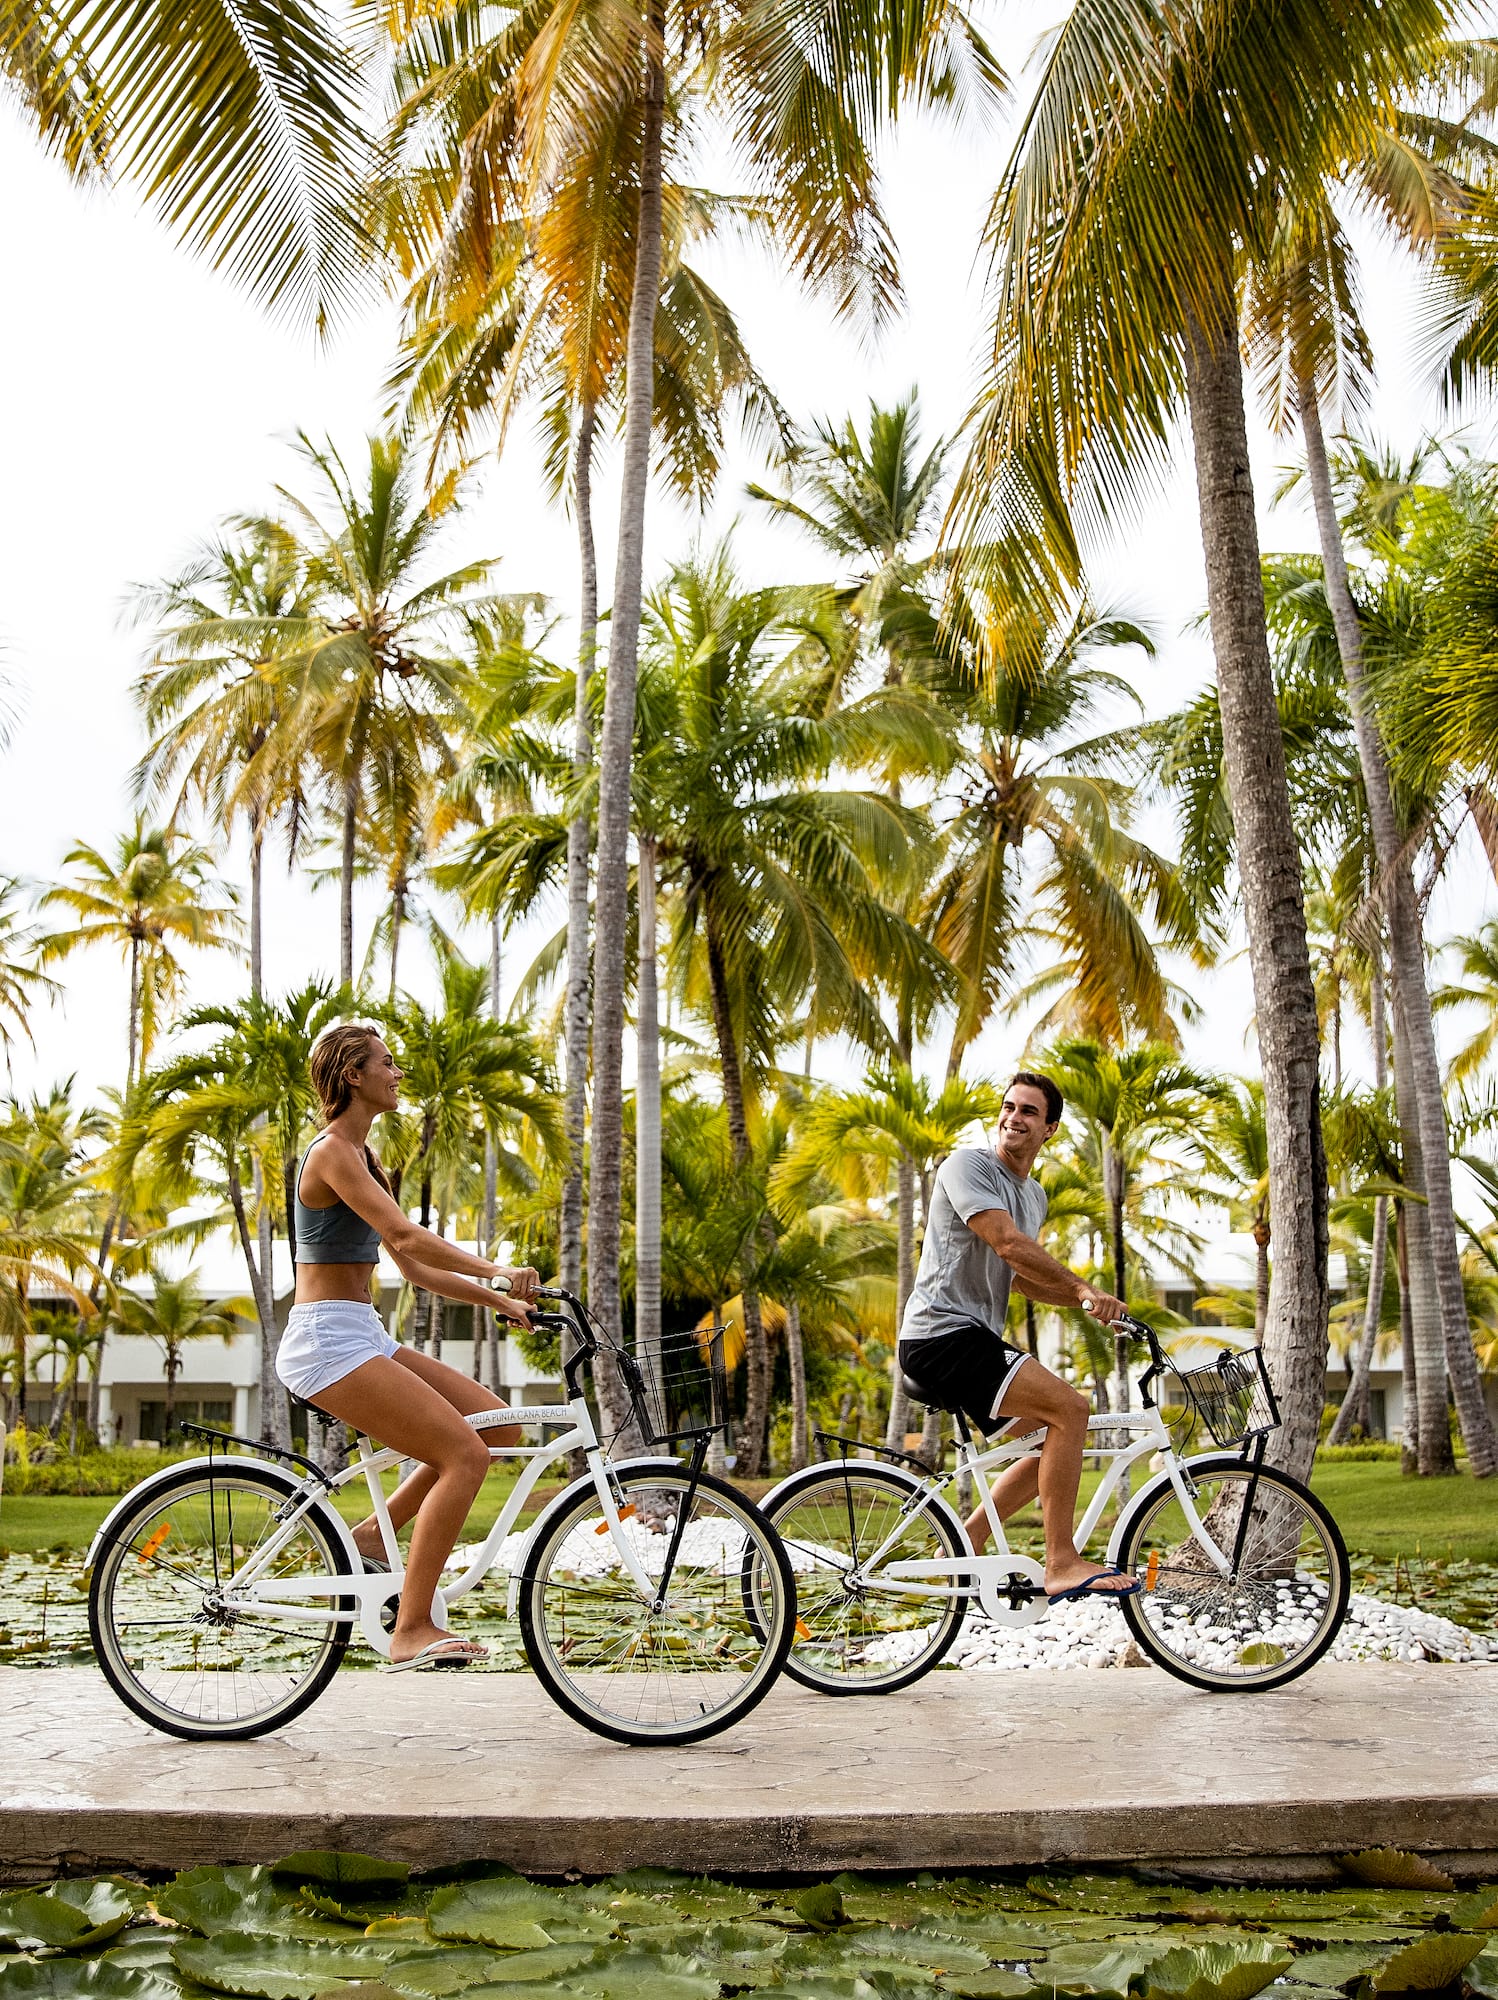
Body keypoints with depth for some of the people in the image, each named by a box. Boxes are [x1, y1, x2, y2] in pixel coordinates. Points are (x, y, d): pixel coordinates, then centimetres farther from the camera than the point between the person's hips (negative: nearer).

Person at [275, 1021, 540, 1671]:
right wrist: (496, 1269, -30)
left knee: (500, 1426, 3)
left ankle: (371, 1535, 10)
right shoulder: (332, 1151, -11)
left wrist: (503, 1302, 12)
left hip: (361, 1336, 9)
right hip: (327, 1338, -9)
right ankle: (411, 1631, -10)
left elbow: (415, 1266, 18)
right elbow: (404, 1235, -25)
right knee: (466, 1453, -16)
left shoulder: (361, 1155, 18)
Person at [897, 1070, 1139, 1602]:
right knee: (1069, 1407, -20)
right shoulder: (968, 1165, -10)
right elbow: (1009, 1244, -22)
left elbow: (1024, 1279, 23)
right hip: (941, 1334, -10)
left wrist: (1086, 1300, 8)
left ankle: (965, 1544, 15)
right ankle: (1062, 1565, -15)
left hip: (976, 1339, 10)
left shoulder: (1034, 1196, 19)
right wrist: (1084, 1287, -21)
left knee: (1056, 1433, 12)